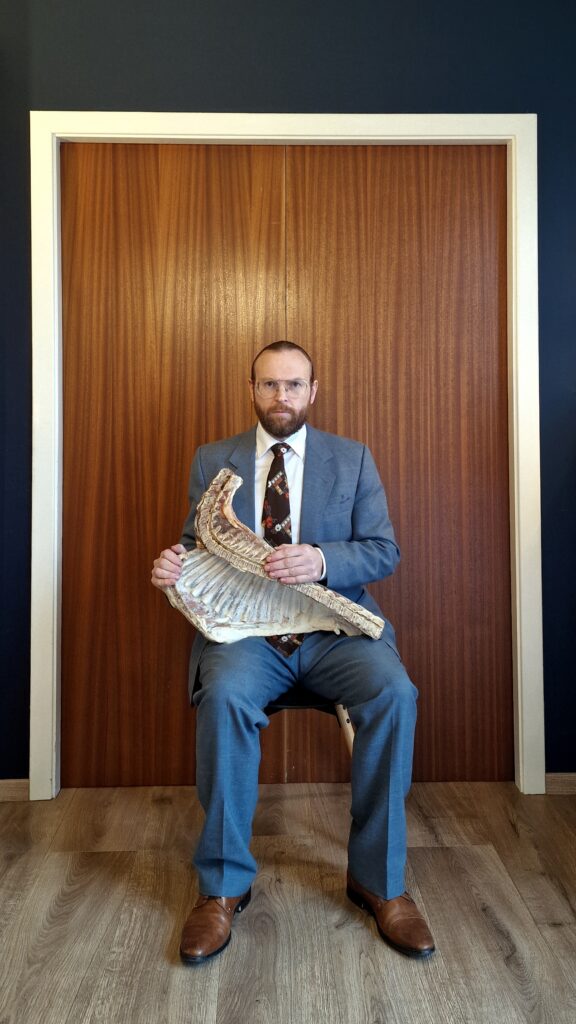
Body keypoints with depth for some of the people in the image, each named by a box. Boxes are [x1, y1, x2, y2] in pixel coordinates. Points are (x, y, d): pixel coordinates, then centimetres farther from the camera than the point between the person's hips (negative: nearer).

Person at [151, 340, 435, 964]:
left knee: (393, 693, -28)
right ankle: (223, 886, -9)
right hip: (245, 626, 0)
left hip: (336, 626, 1)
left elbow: (384, 552, 3)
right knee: (225, 696, -32)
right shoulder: (212, 461, 13)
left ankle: (378, 880, -6)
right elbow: (195, 545, 14)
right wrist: (173, 563, -11)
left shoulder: (353, 459, 10)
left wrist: (321, 560, -17)